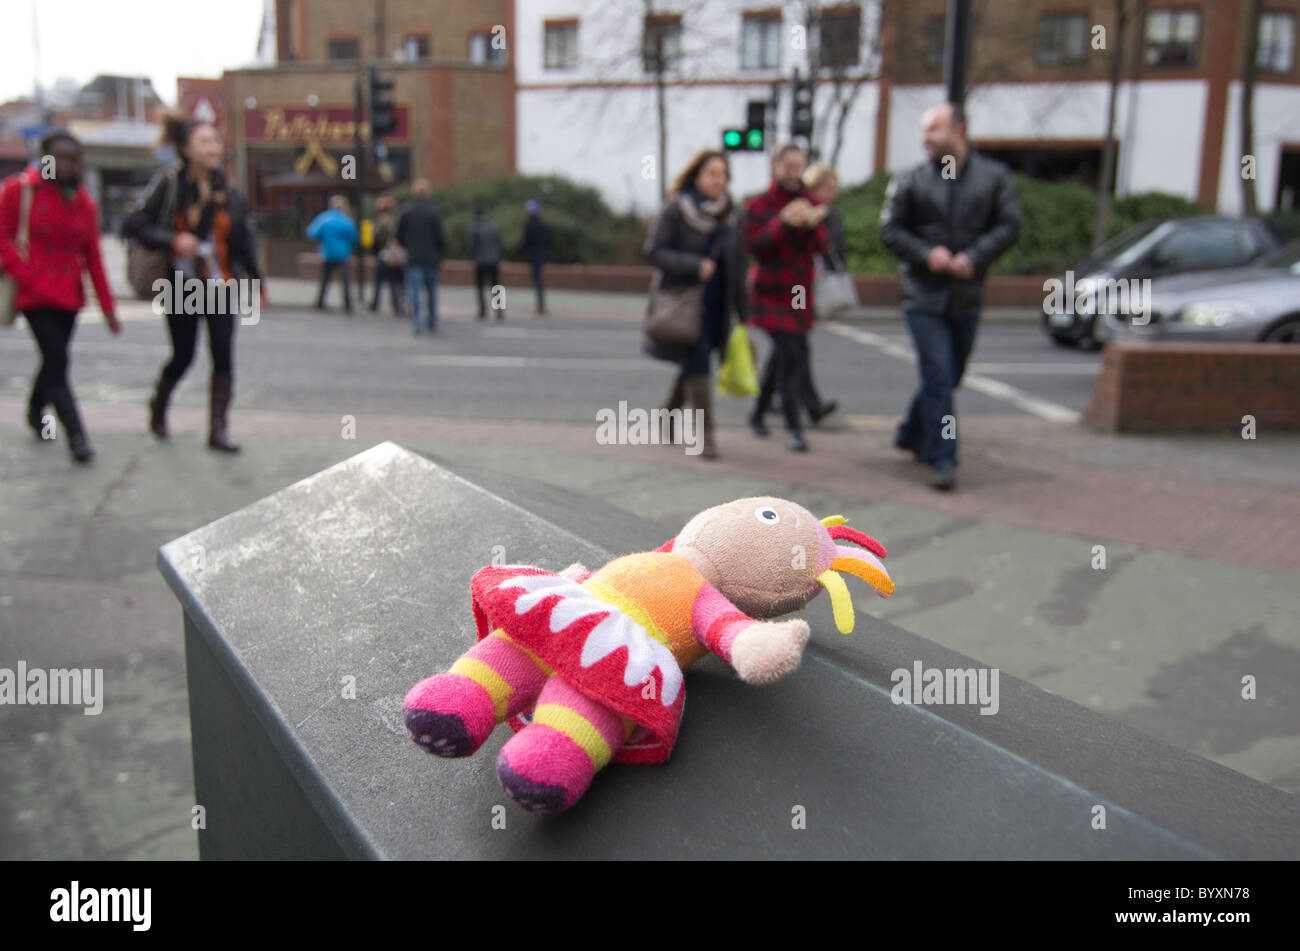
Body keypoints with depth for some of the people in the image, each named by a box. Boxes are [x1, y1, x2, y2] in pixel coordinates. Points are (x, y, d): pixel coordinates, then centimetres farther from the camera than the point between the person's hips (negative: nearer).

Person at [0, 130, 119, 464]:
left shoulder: (85, 202, 8)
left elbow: (93, 258, 9)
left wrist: (108, 307, 5)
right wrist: (29, 279, -14)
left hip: (69, 295, 5)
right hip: (35, 294, -5)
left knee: (54, 359, 15)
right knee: (57, 360, -14)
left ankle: (35, 411, 40)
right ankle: (76, 435, -16)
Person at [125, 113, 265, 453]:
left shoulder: (227, 190, 5)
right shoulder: (168, 184, -6)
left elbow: (245, 238, 12)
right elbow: (135, 225, -7)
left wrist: (257, 282, 12)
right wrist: (173, 240, -22)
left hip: (222, 285, 3)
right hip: (182, 285, -2)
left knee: (223, 355, -8)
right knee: (183, 357, 6)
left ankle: (218, 429, -2)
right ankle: (158, 409, 35)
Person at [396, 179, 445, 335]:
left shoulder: (406, 211, -1)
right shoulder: (434, 211, -6)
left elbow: (399, 235, 1)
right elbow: (440, 236, -7)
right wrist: (441, 253, 7)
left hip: (413, 257, 0)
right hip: (431, 257, 0)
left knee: (414, 289, -2)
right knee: (432, 289, 12)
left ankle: (415, 323, -14)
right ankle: (432, 323, 17)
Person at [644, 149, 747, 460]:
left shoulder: (730, 215, 6)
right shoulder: (676, 210, -8)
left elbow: (738, 266, 9)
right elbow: (654, 251, -11)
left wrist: (743, 314, 7)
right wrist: (695, 266, -21)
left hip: (716, 305, 5)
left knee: (694, 364, 14)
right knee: (697, 363, -11)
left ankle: (668, 411, 38)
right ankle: (705, 433, -5)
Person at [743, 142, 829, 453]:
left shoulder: (810, 204, 11)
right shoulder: (758, 205, 0)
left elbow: (822, 247, 2)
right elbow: (755, 245, -12)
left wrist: (813, 225, -19)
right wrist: (783, 223, -23)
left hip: (800, 293, 5)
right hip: (770, 291, -5)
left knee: (782, 356, 11)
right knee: (791, 353, -16)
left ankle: (758, 413, 30)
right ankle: (793, 427, -11)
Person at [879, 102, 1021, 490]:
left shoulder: (994, 177, 3)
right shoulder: (911, 181, 1)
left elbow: (1009, 226, 0)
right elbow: (890, 230, 0)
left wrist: (974, 257, -15)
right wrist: (926, 254, -15)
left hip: (967, 297, 3)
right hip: (924, 297, -3)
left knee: (950, 376, 14)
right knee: (938, 376, -10)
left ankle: (911, 434, 36)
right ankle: (942, 459, -5)